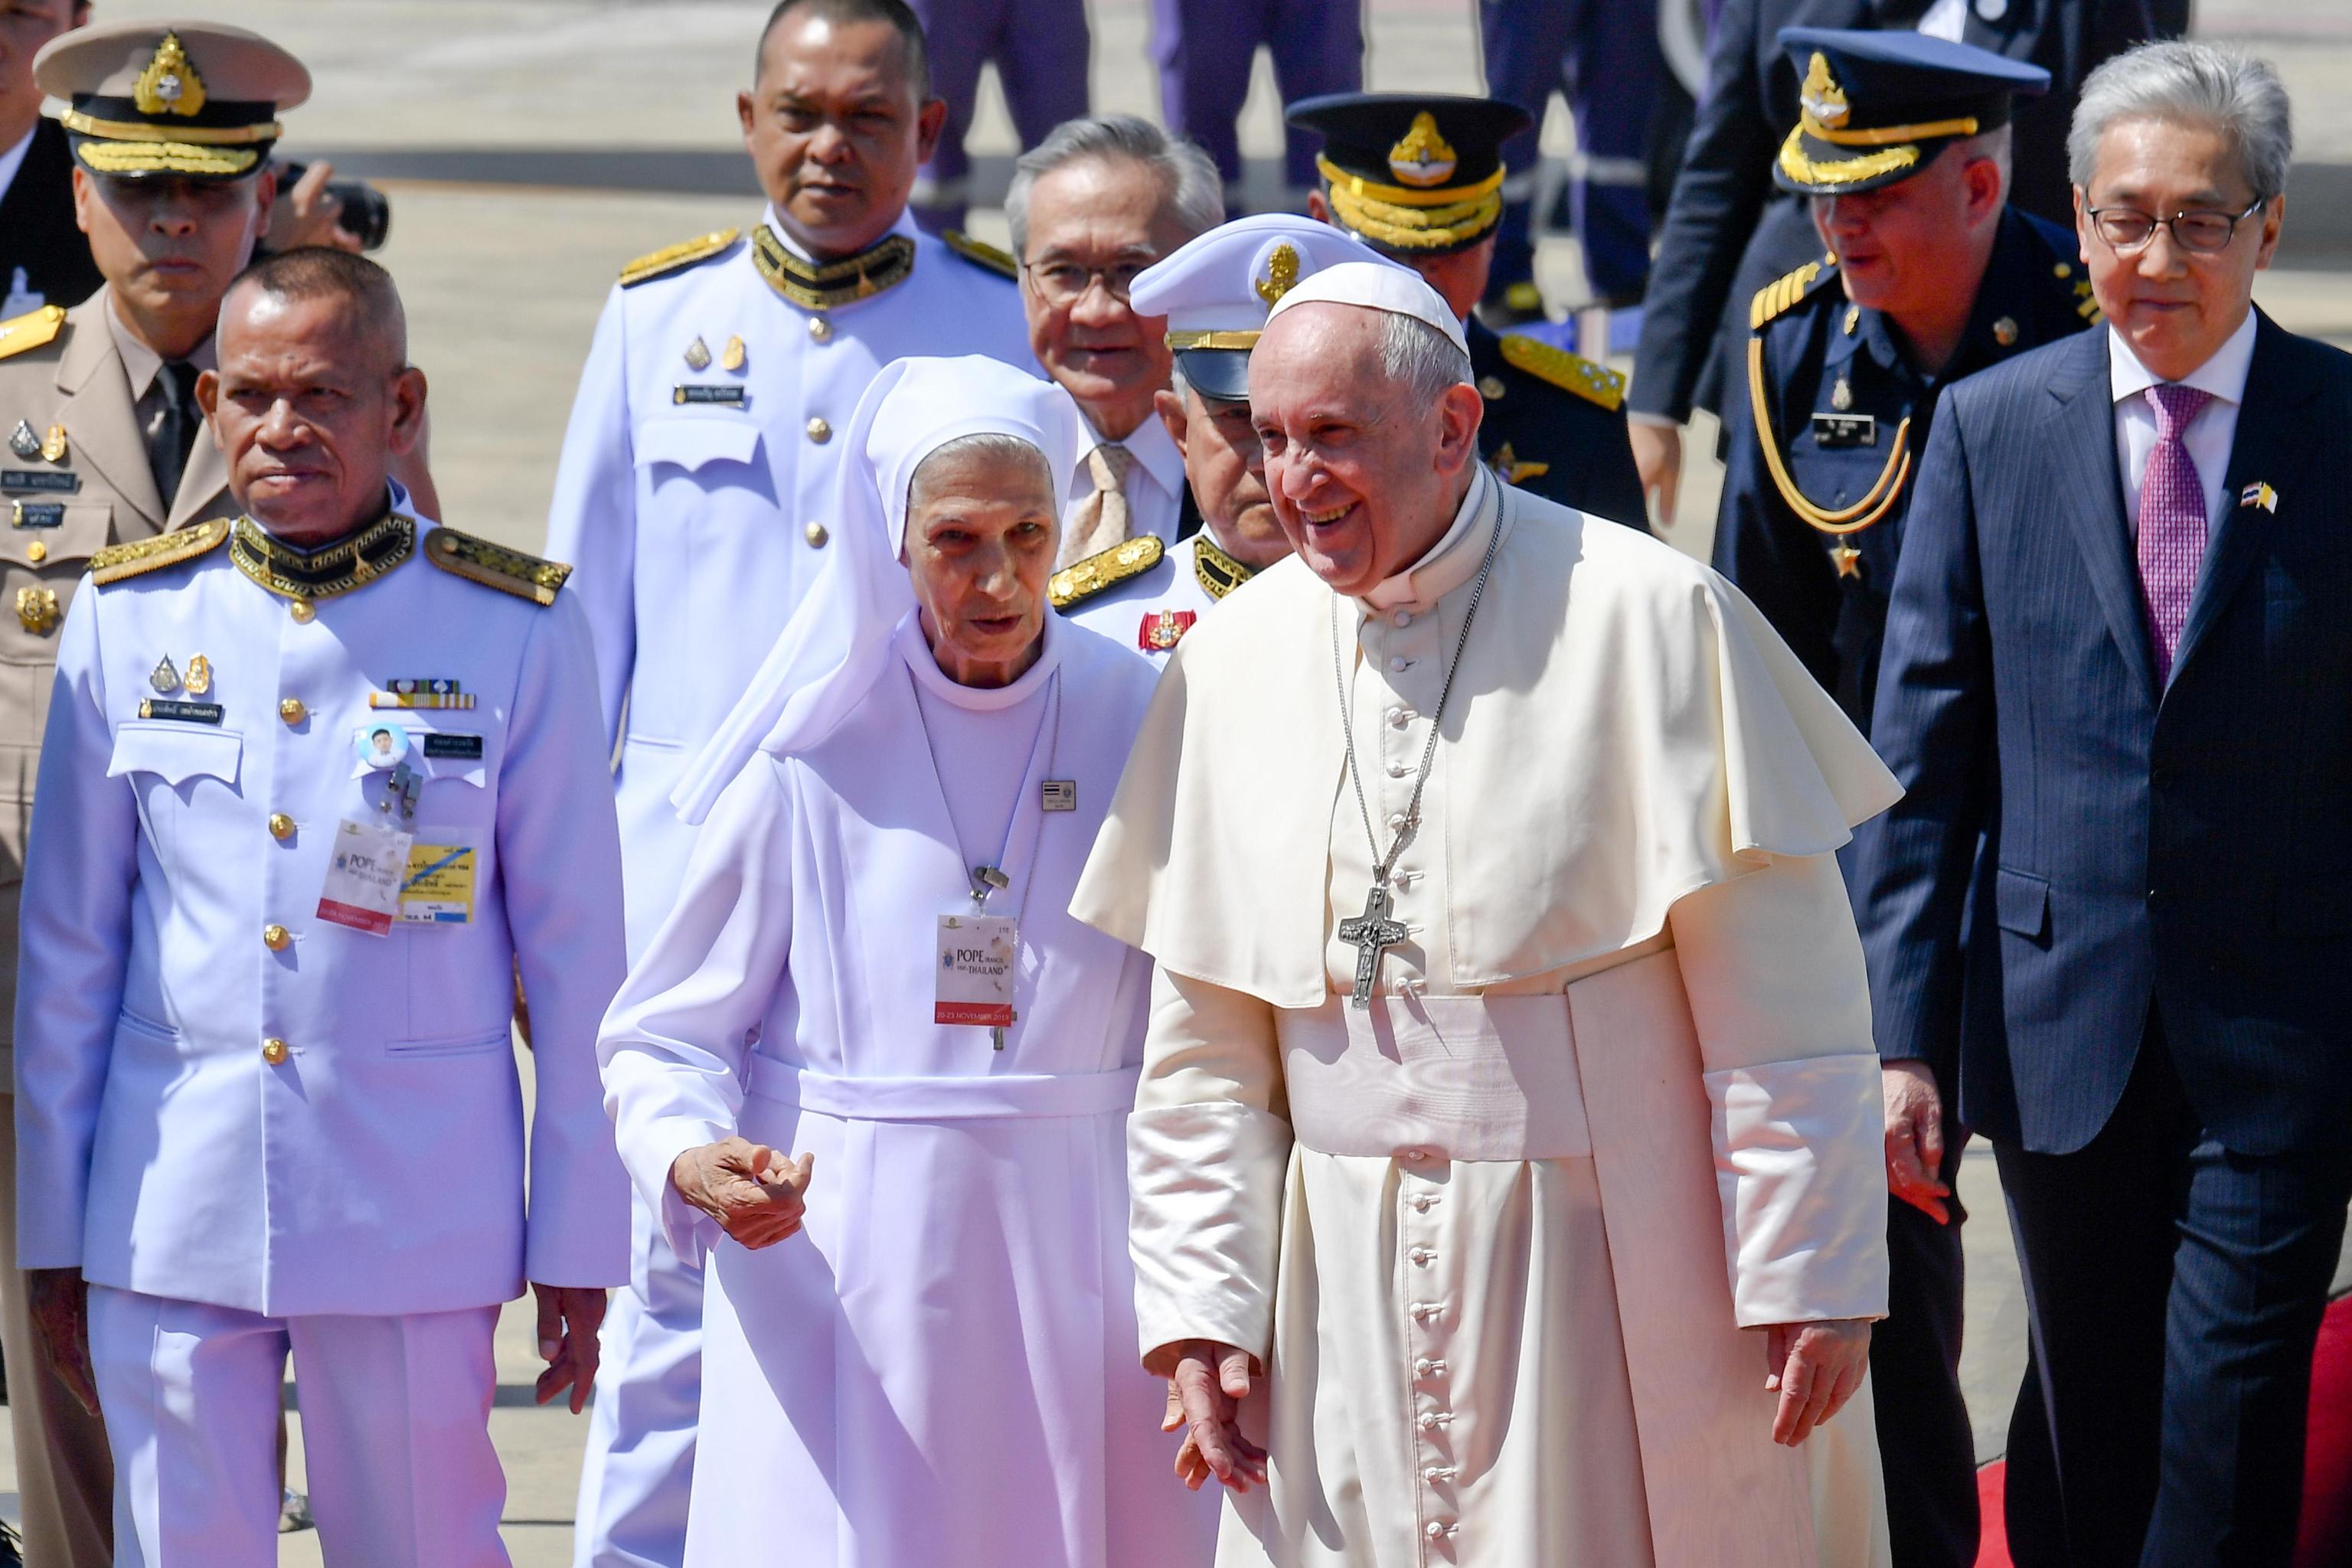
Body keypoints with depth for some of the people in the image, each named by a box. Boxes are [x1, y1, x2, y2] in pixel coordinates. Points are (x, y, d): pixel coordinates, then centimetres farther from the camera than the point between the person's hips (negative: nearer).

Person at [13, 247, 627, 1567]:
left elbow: (577, 960, 2)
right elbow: (67, 950, 10)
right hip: (169, 1218, 2)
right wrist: (50, 1234, 10)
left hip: (415, 1222, -2)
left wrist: (578, 1246, 2)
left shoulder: (515, 630, -1)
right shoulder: (127, 618, 4)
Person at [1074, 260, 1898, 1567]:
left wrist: (1811, 1271, -9)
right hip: (1349, 1299, 4)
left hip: (1617, 1283, -4)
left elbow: (1780, 1001, -7)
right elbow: (1204, 1046, 11)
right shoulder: (1235, 662, 7)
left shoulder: (1644, 620, -7)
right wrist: (1202, 1303, 5)